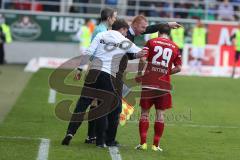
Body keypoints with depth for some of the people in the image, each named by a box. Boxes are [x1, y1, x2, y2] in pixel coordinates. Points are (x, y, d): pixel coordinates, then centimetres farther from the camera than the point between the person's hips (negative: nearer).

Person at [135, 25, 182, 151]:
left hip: (148, 83, -1)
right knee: (160, 114, 7)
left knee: (144, 112, 7)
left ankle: (143, 143, 3)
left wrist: (139, 74, 1)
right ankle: (156, 145, 6)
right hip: (164, 84, 1)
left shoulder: (151, 42, 1)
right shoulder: (174, 47, 7)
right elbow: (178, 68, 5)